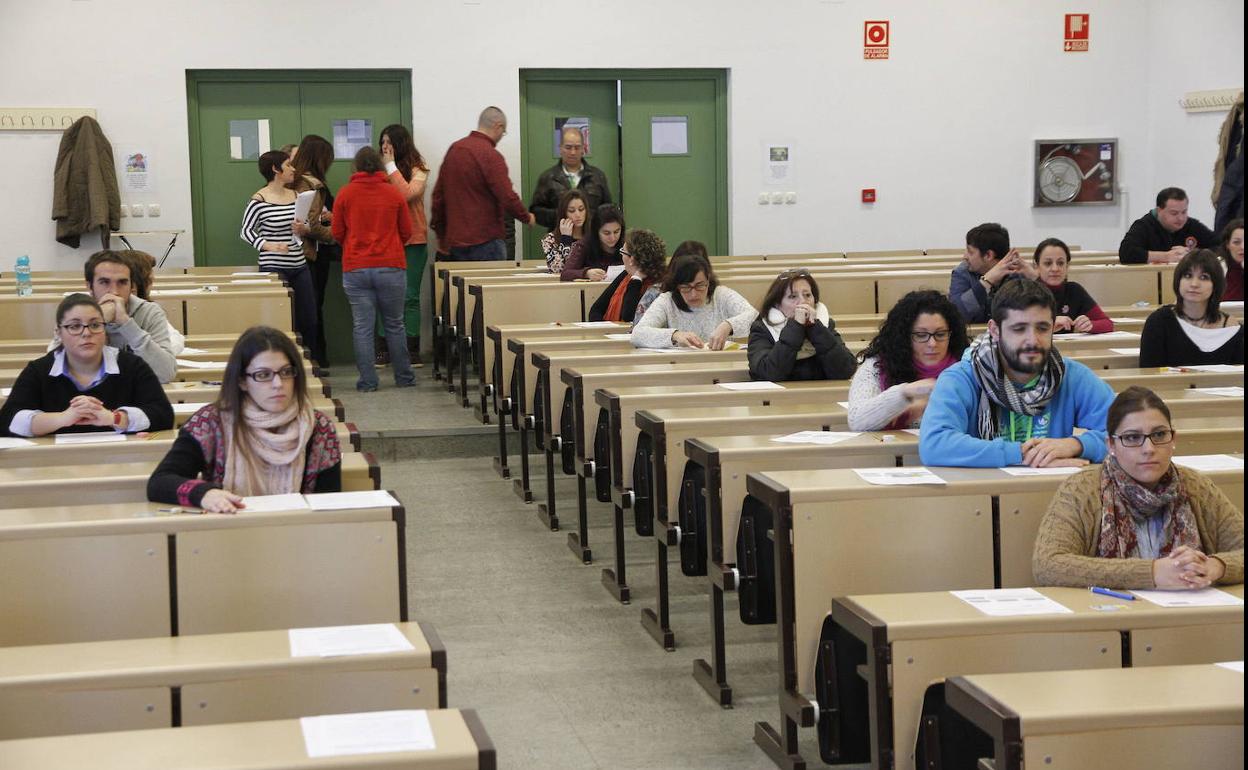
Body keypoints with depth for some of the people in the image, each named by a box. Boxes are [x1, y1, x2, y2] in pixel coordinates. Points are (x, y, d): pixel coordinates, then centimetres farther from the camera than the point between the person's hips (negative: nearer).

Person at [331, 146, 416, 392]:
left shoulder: (345, 194, 0)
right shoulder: (394, 194, 1)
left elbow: (337, 232, 6)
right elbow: (406, 232, 8)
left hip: (355, 268, 0)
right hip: (391, 267, 0)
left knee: (362, 327, 2)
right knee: (394, 325, 11)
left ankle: (367, 381, 1)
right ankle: (403, 377, 18)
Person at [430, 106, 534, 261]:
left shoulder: (453, 149, 9)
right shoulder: (491, 156, -13)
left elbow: (438, 195, 14)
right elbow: (508, 198, -17)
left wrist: (441, 236, 20)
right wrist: (527, 217, 3)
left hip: (454, 242, 7)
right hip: (485, 242, -7)